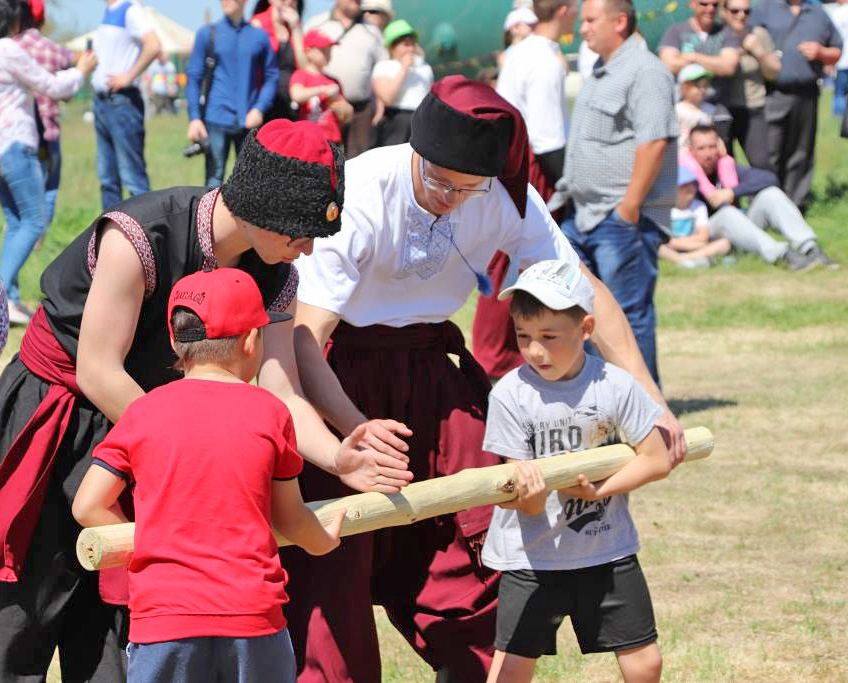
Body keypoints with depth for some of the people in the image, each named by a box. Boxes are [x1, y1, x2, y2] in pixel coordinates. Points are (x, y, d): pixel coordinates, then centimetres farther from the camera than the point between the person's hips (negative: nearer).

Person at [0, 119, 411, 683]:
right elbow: (98, 372, -24)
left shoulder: (274, 278, -6)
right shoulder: (140, 234, -27)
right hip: (52, 420, -6)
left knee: (112, 629, 4)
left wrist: (335, 456, -33)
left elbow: (281, 393, -13)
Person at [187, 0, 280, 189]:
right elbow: (193, 77, 4)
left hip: (249, 121, 1)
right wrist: (194, 118, -5)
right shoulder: (208, 33, 4)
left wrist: (260, 109, -7)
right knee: (214, 179, -3)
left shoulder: (259, 36, 7)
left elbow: (271, 77, 9)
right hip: (217, 119, -1)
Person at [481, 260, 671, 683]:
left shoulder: (615, 386, -10)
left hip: (608, 551, 2)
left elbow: (657, 460, -7)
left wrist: (597, 490, -19)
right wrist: (529, 492, -38)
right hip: (531, 556, -1)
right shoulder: (510, 394, -13)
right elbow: (529, 507, -13)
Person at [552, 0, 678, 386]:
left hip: (624, 219, -10)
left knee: (629, 310, -5)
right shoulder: (600, 74, 19)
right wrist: (561, 200, 24)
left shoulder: (644, 72, -13)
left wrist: (630, 206, -24)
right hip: (584, 216, 10)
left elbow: (654, 141, -22)